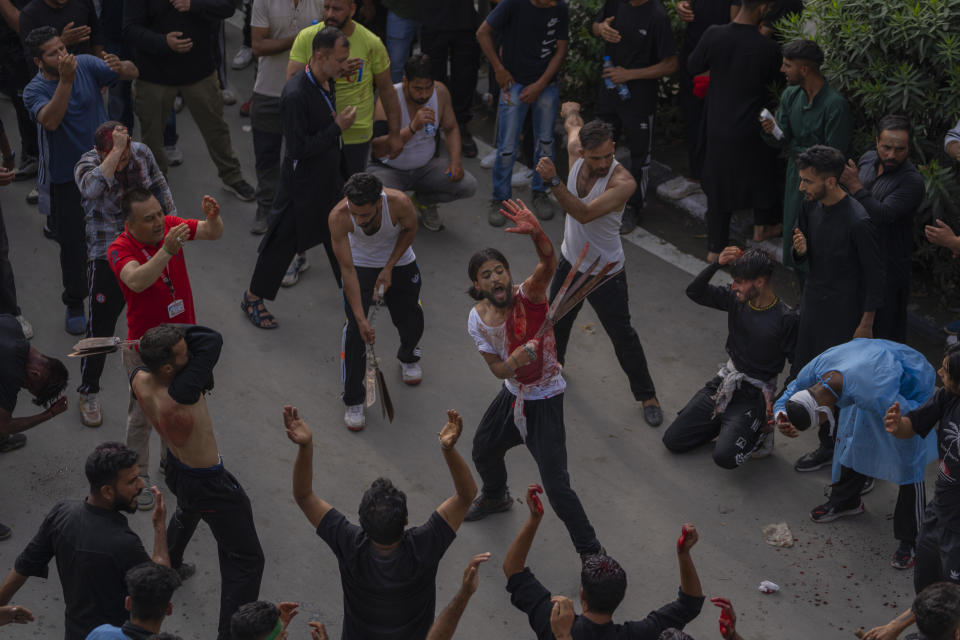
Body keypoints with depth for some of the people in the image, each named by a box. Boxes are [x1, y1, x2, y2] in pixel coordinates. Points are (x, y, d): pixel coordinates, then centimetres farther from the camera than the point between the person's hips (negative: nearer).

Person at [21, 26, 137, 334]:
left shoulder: (86, 64, -8)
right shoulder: (34, 91, -16)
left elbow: (133, 73, -12)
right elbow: (50, 121, -36)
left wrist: (120, 66, -36)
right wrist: (65, 80, -44)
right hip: (68, 177, -3)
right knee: (72, 241, 3)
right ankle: (74, 306, 19)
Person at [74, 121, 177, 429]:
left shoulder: (141, 152, -9)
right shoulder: (87, 165, -22)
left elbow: (159, 186, 9)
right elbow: (92, 188, -46)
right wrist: (115, 152, -45)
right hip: (107, 253, -5)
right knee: (102, 321, -5)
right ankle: (88, 391, 10)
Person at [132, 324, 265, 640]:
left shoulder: (139, 380, -21)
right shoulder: (180, 397, -42)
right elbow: (212, 340, -37)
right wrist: (174, 328, -27)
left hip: (174, 469, 8)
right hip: (208, 485, -8)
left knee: (186, 511, 43)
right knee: (246, 561, 9)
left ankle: (168, 567, 68)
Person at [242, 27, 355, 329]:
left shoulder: (328, 83, -1)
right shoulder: (295, 94, -29)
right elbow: (298, 148, -29)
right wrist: (337, 127, -26)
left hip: (330, 177, 8)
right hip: (302, 182, -8)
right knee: (283, 241, 5)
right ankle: (252, 297, 23)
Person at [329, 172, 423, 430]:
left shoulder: (399, 203, -36)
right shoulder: (339, 217, -36)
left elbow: (410, 229, -10)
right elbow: (347, 269, -30)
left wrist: (389, 268, -17)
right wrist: (361, 318, -32)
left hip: (399, 262, 1)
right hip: (361, 265, -1)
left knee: (411, 322, 9)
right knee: (355, 327, -14)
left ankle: (408, 356, 47)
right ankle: (353, 401, 2)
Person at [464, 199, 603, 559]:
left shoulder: (528, 296, -25)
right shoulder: (477, 320, -9)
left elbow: (548, 265, -46)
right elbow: (498, 370, -9)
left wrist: (537, 234, -68)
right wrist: (516, 361, -34)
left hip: (544, 399, -6)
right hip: (512, 394, 6)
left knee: (556, 486, -12)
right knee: (483, 451, 28)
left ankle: (591, 552, 6)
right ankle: (496, 497, 63)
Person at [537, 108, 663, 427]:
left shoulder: (623, 182, -32)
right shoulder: (575, 150, -16)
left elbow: (585, 214, -43)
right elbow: (572, 122, 8)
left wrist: (553, 181, -51)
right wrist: (571, 110, 32)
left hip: (605, 273, -6)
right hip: (570, 261, 6)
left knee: (623, 335, 4)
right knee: (556, 320, 25)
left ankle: (646, 395, 23)